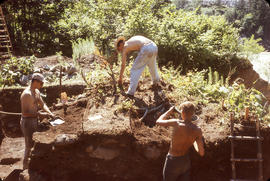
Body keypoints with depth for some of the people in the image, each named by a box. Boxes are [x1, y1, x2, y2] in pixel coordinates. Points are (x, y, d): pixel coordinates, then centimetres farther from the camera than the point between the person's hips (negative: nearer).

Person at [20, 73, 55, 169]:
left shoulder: (37, 91, 4)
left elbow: (42, 104, 14)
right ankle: (26, 167, 16)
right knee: (29, 146, 1)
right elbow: (24, 113, -26)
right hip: (27, 122, -9)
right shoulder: (26, 94, -25)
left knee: (34, 144, 19)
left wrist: (50, 113, -2)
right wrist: (39, 114, -25)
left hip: (34, 121, 9)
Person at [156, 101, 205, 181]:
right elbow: (201, 153, -8)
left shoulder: (176, 123, -25)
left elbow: (158, 121, -7)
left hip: (173, 161, -3)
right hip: (186, 161, 4)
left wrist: (169, 111, 6)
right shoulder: (197, 130, -14)